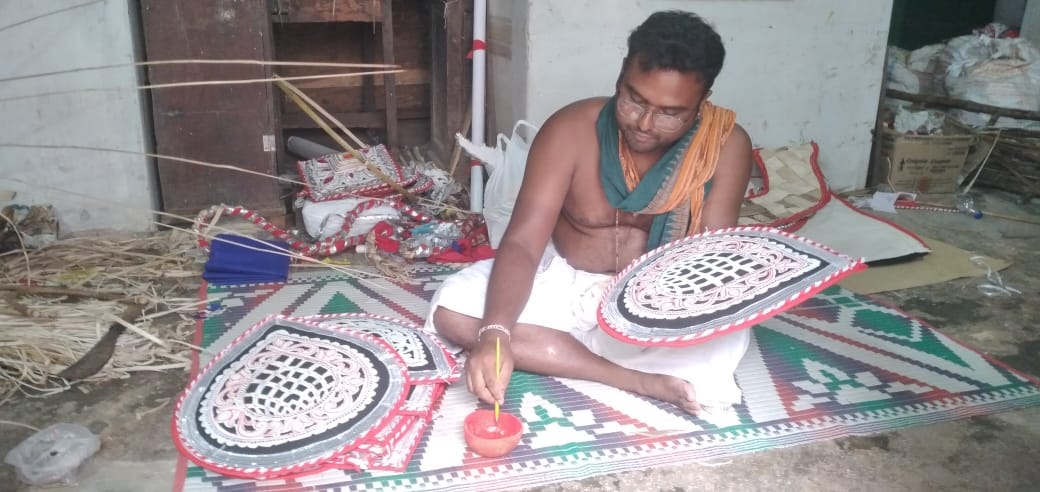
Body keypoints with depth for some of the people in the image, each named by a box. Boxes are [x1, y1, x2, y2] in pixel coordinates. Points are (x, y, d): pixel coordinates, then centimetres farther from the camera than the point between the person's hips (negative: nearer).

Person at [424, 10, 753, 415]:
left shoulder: (726, 145, -18)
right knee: (452, 309, -21)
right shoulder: (571, 129, -20)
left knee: (726, 338, -31)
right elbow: (523, 243, -25)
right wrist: (495, 334, -42)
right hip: (563, 282, 1)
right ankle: (640, 380, -26)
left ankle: (548, 353, -14)